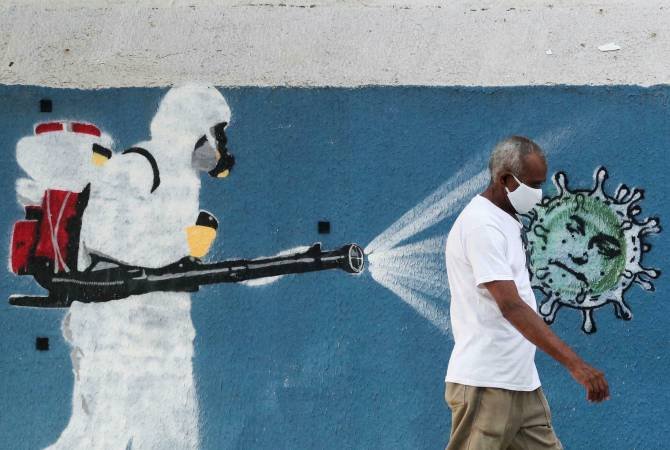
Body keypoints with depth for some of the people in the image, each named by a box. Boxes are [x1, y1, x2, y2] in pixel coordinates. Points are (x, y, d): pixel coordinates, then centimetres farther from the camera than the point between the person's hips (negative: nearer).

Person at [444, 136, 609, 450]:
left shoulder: (504, 220, 15)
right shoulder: (481, 225, -17)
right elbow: (511, 306, -26)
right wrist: (574, 363, -31)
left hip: (521, 382, 9)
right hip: (486, 385, -9)